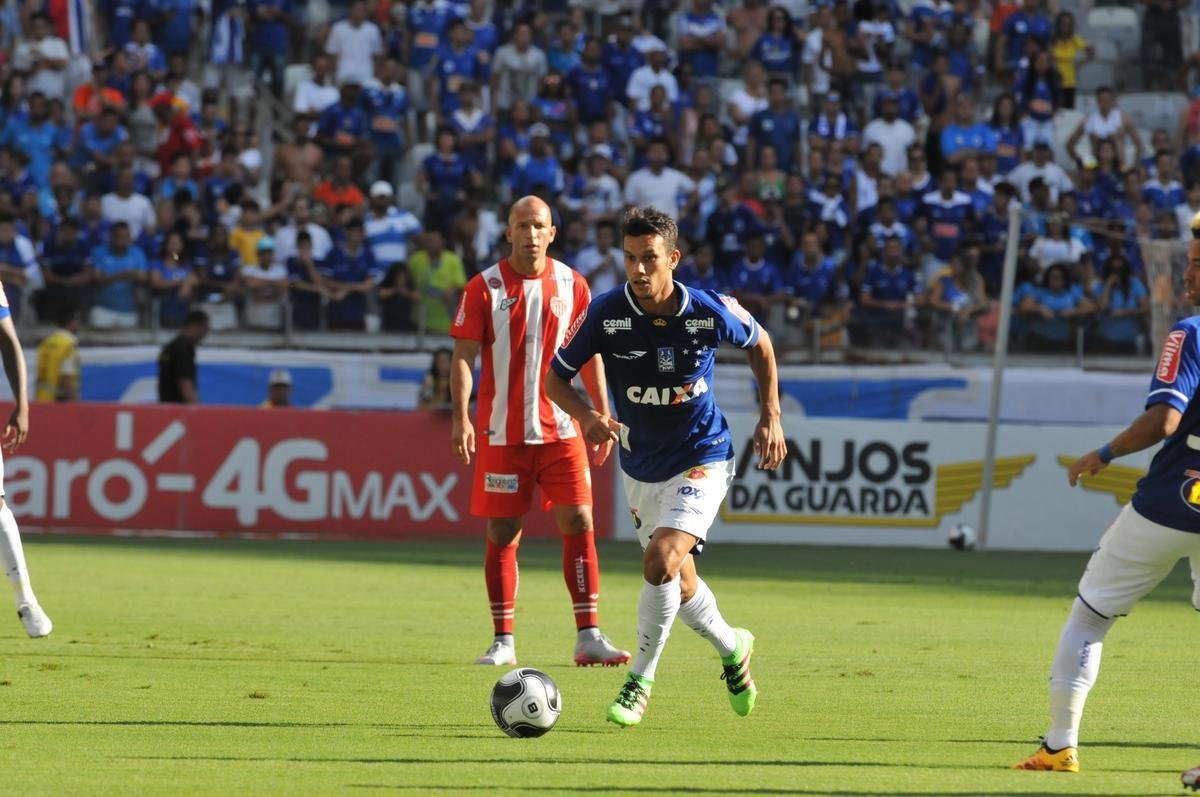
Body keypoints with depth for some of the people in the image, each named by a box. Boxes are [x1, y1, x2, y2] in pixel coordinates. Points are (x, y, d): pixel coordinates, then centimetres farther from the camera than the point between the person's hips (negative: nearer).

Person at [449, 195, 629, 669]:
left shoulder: (572, 286, 6)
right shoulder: (484, 288, -2)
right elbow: (463, 357, -5)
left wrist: (602, 417, 8)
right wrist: (460, 417, -17)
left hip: (560, 430, 2)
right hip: (501, 432, -2)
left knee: (579, 524, -7)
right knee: (502, 535, 2)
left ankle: (588, 637, -5)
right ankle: (503, 642, 10)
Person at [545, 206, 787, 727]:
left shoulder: (709, 312, -17)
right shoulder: (607, 313, -15)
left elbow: (759, 344, 5)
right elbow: (556, 377, -6)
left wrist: (771, 418, 0)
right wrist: (586, 415, -25)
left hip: (702, 460, -3)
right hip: (640, 466, 3)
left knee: (661, 562, -23)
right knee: (679, 584, 15)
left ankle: (640, 683, -8)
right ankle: (732, 649, 46)